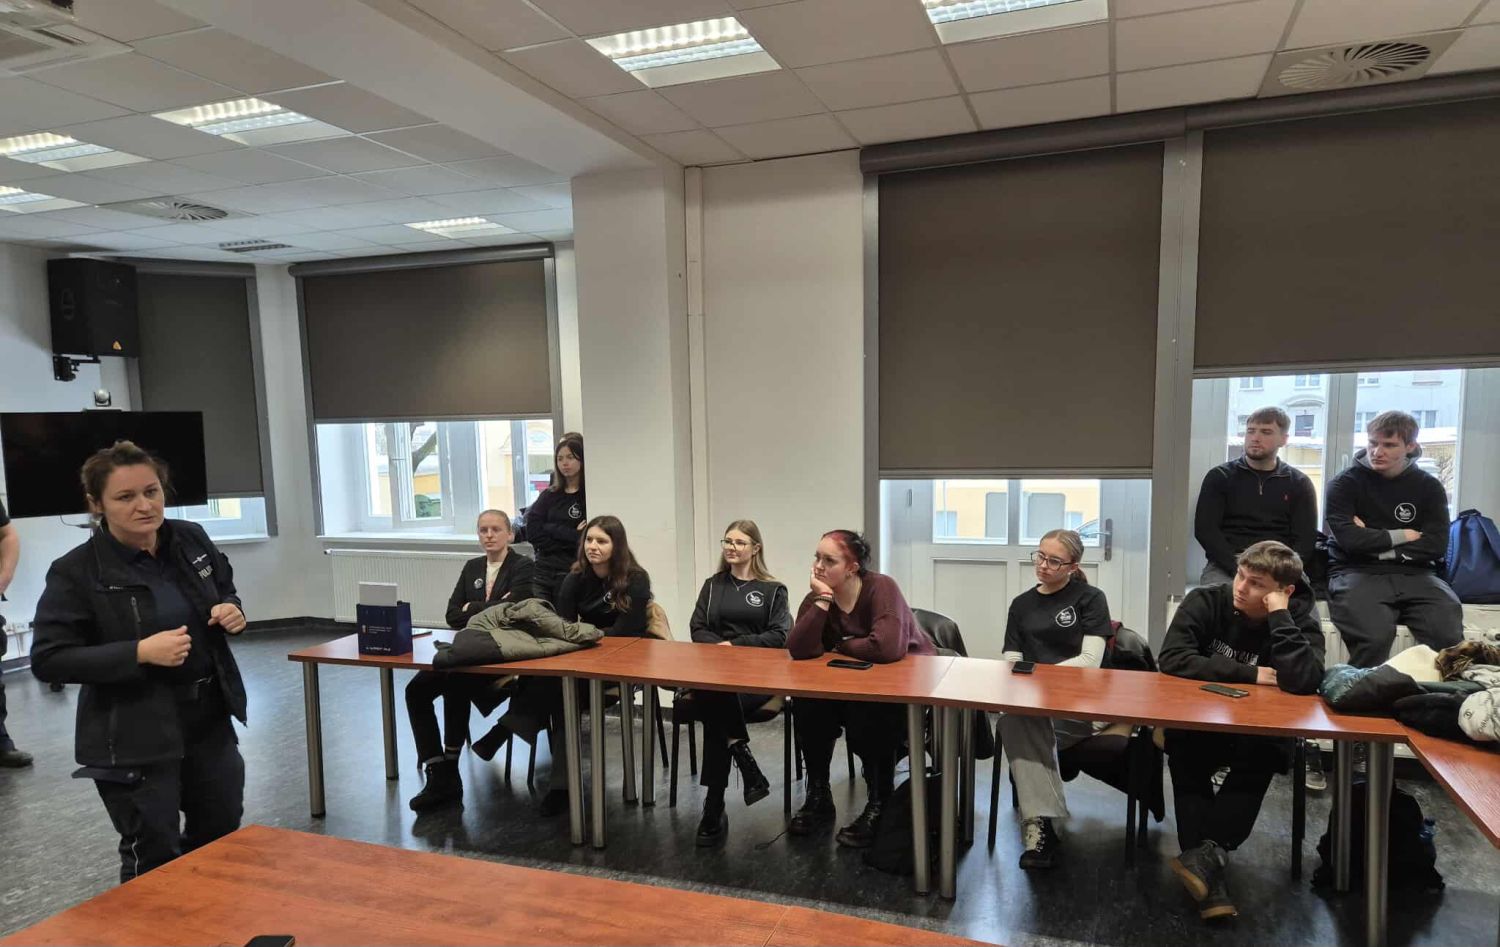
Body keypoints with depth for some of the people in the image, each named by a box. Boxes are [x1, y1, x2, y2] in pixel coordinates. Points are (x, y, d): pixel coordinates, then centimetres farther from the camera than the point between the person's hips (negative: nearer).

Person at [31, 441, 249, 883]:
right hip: (134, 734, -5)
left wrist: (232, 613, -8)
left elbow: (225, 592, 16)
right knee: (154, 858, 6)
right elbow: (47, 659, -16)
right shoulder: (75, 572, -16)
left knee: (222, 835, 20)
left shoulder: (192, 539, -1)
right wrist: (140, 652, -26)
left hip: (209, 717, 6)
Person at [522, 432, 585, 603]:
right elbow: (532, 533, 2)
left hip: (574, 572, -3)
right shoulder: (549, 496, 12)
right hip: (545, 571, 4)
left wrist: (551, 530, -7)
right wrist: (572, 535, -7)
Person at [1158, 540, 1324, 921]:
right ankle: (1211, 861, -27)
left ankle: (1206, 854, -30)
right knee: (1181, 747, -31)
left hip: (1260, 733, 0)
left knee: (1260, 756, -33)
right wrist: (1252, 674, -23)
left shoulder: (1300, 621, -10)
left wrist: (1279, 615, -27)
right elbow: (1173, 658, -23)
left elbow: (1303, 680, -30)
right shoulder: (1205, 601, -10)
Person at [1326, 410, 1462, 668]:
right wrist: (1401, 536, -1)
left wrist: (1375, 543, -5)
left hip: (1413, 574, 3)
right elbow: (1349, 539, -12)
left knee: (1448, 635, -24)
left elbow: (1436, 545, 0)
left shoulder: (1429, 486, 12)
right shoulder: (1345, 483, 2)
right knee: (1375, 636, -32)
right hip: (1358, 572, -3)